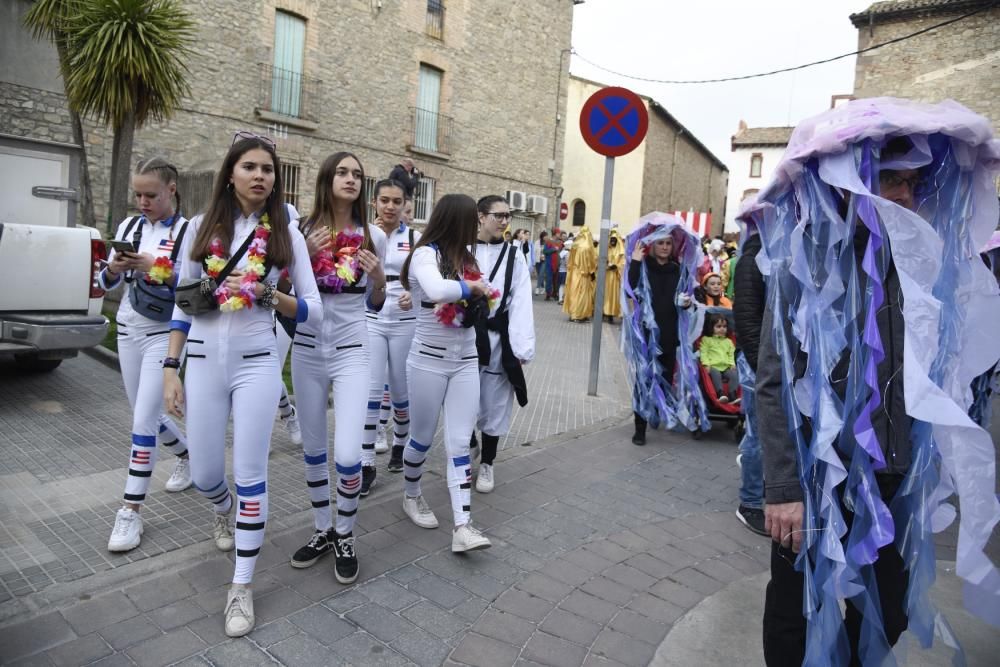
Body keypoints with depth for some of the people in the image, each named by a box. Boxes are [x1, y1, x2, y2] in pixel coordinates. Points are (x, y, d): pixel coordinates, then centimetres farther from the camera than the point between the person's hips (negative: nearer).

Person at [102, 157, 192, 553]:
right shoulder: (129, 227, 8)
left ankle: (131, 511, 0)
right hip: (128, 331, 6)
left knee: (144, 419, -9)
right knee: (147, 415, 14)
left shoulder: (189, 231, -8)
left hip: (164, 334, -6)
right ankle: (187, 456, 42)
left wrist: (157, 269, -24)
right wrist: (115, 268, -10)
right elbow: (106, 284, 11)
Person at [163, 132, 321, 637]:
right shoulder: (201, 227, 3)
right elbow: (182, 304, 6)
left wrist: (266, 295, -17)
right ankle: (224, 512, 49)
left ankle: (242, 587, 16)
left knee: (250, 473, 2)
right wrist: (170, 368, 2)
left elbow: (313, 310, -1)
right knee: (204, 475, 11)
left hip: (257, 364, -1)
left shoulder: (285, 235, 0)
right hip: (203, 362, 2)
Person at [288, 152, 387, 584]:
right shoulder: (305, 231, 2)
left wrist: (378, 278, -12)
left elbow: (376, 305, 9)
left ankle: (345, 538, 14)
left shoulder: (373, 236, 2)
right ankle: (323, 531, 32)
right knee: (313, 449, 12)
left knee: (347, 455, -11)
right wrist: (306, 254, -11)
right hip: (307, 350, 2)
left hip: (352, 351, -2)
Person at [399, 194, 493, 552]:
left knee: (460, 443, 0)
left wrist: (478, 299, -8)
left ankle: (462, 527, 1)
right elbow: (437, 291, -35)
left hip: (466, 361, 5)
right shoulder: (425, 255, -14)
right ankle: (411, 495, 38)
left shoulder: (465, 256, 7)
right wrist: (473, 285, -19)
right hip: (429, 360, -5)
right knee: (422, 439, 11)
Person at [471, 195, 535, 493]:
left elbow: (521, 303, -4)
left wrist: (522, 347, -12)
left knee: (494, 406, 10)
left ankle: (486, 463, 30)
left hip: (497, 340, 1)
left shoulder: (513, 255, 2)